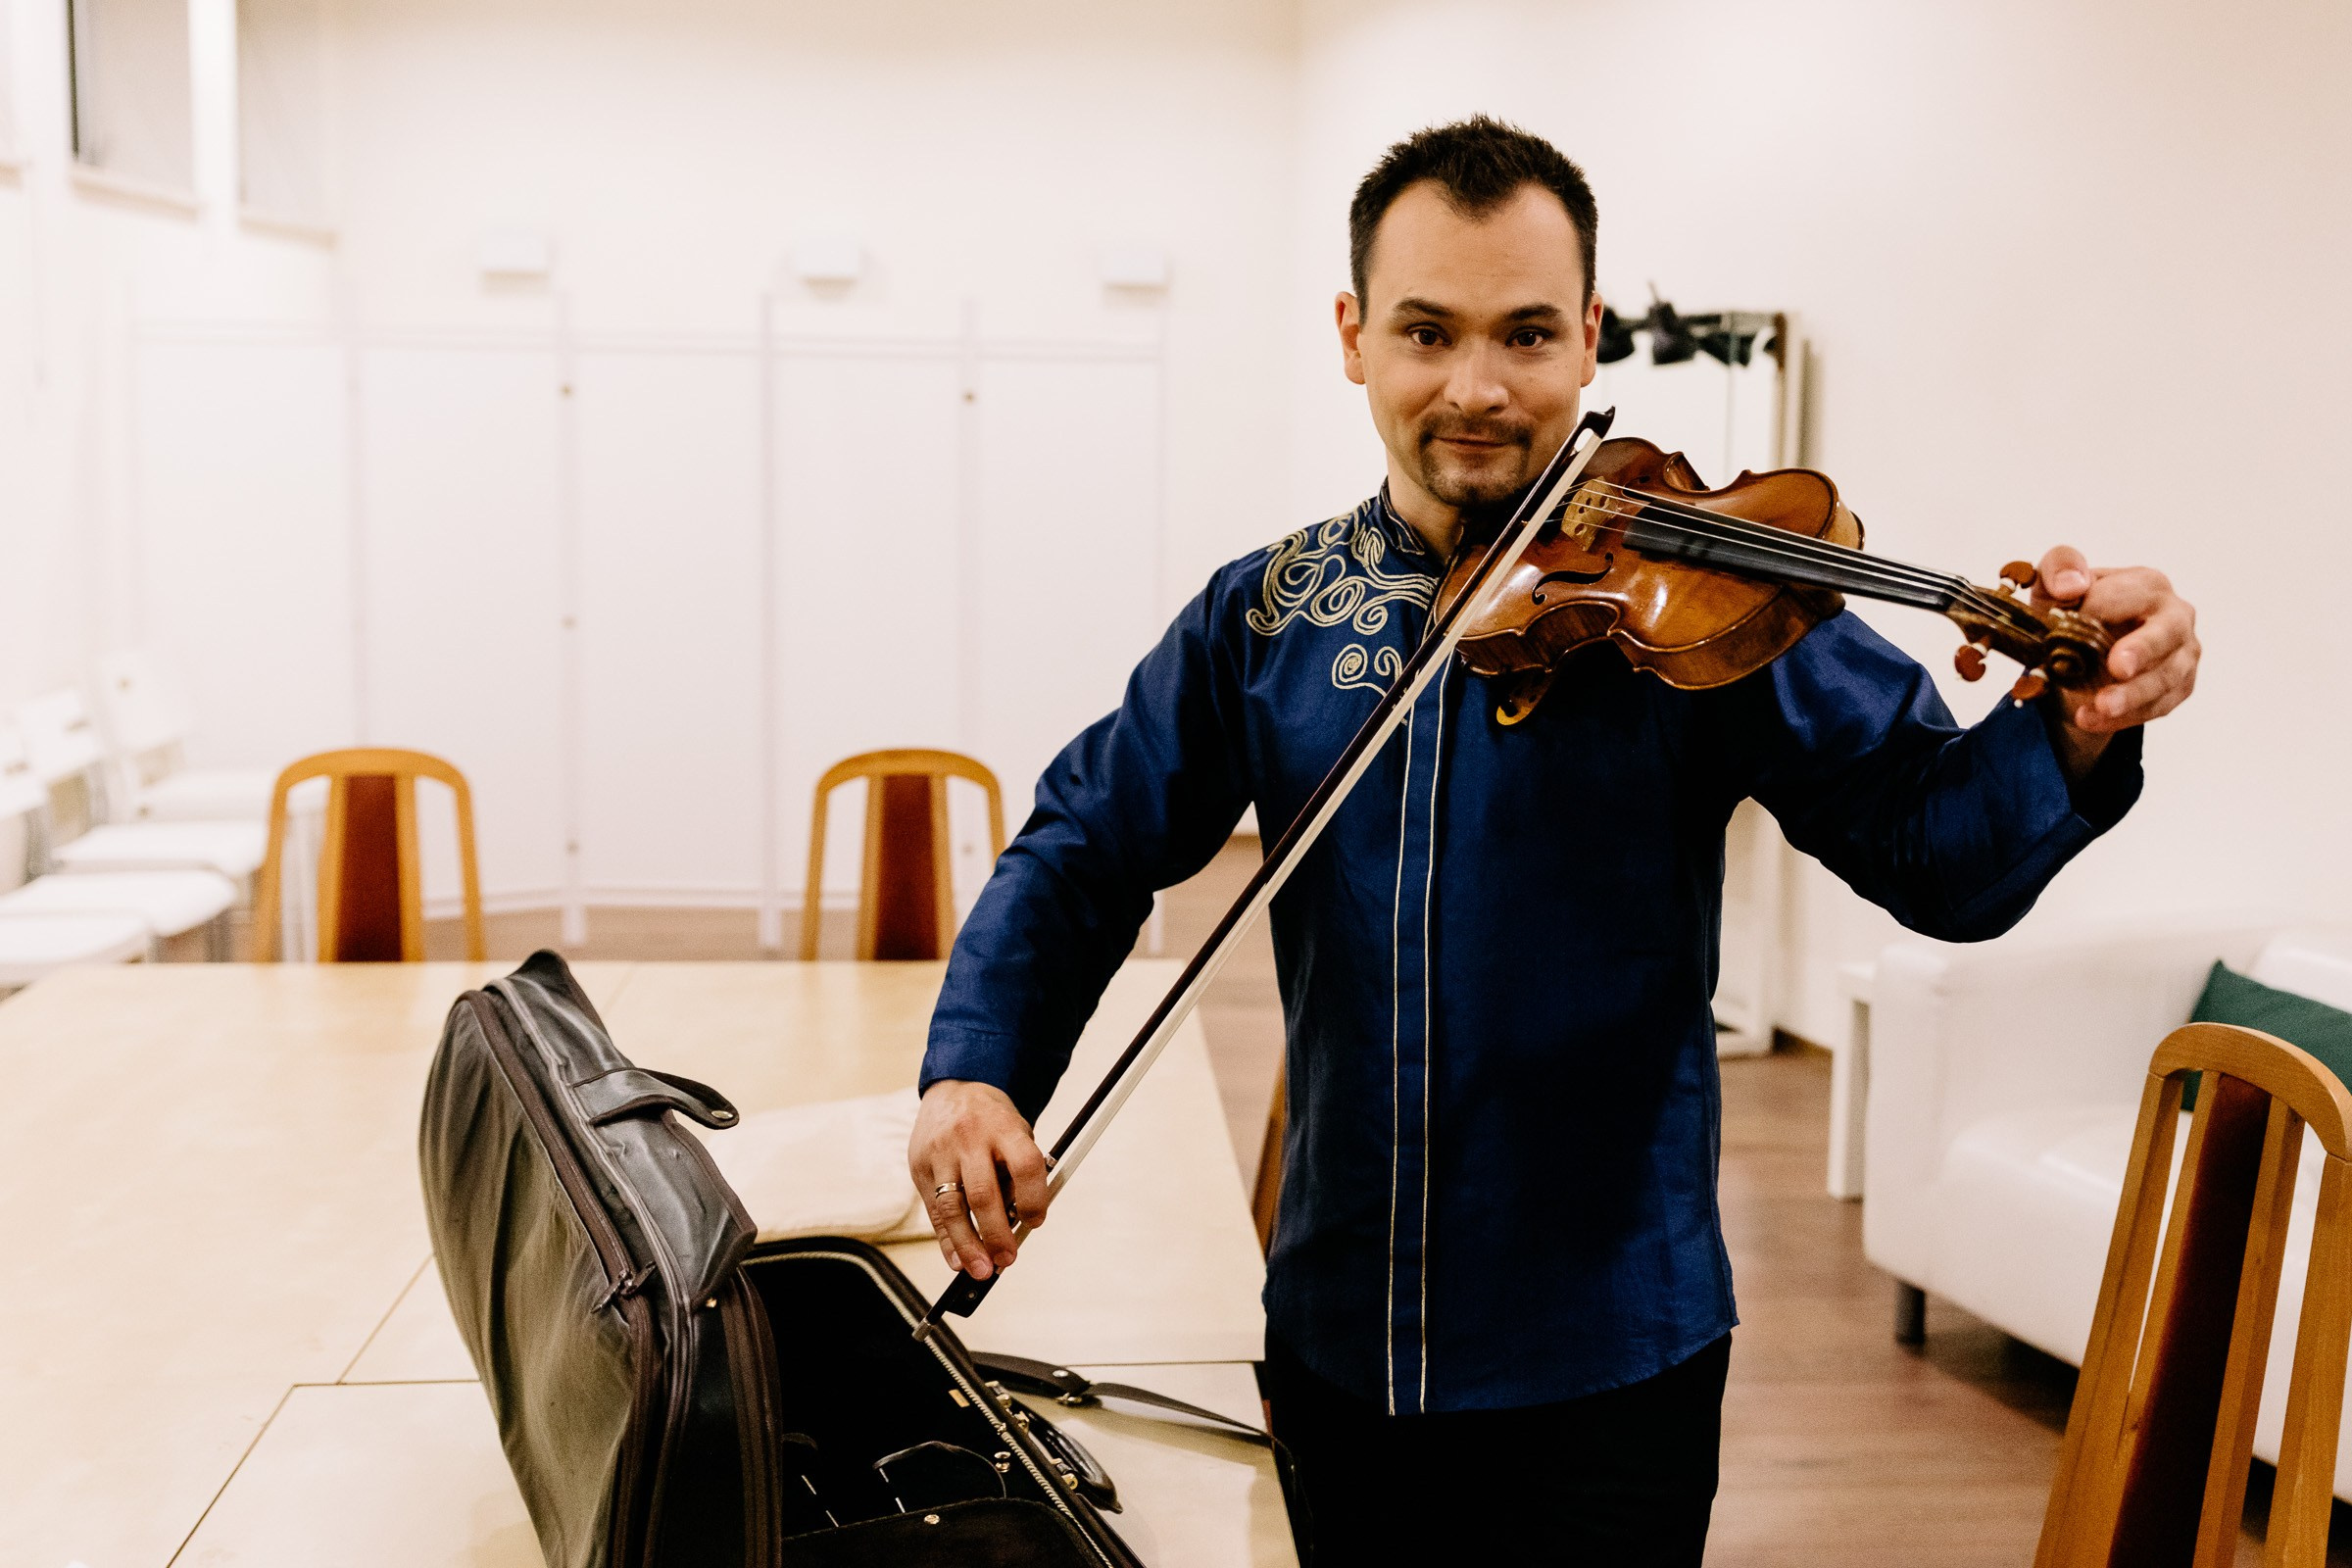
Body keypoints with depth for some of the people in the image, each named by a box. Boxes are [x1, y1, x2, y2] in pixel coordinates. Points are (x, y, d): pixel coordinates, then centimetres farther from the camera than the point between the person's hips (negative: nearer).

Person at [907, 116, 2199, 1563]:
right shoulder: (1266, 617, 1)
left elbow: (1936, 849, -14)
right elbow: (1088, 848, 6)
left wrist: (2074, 734, -34)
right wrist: (978, 1061, -10)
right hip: (1335, 1345, 3)